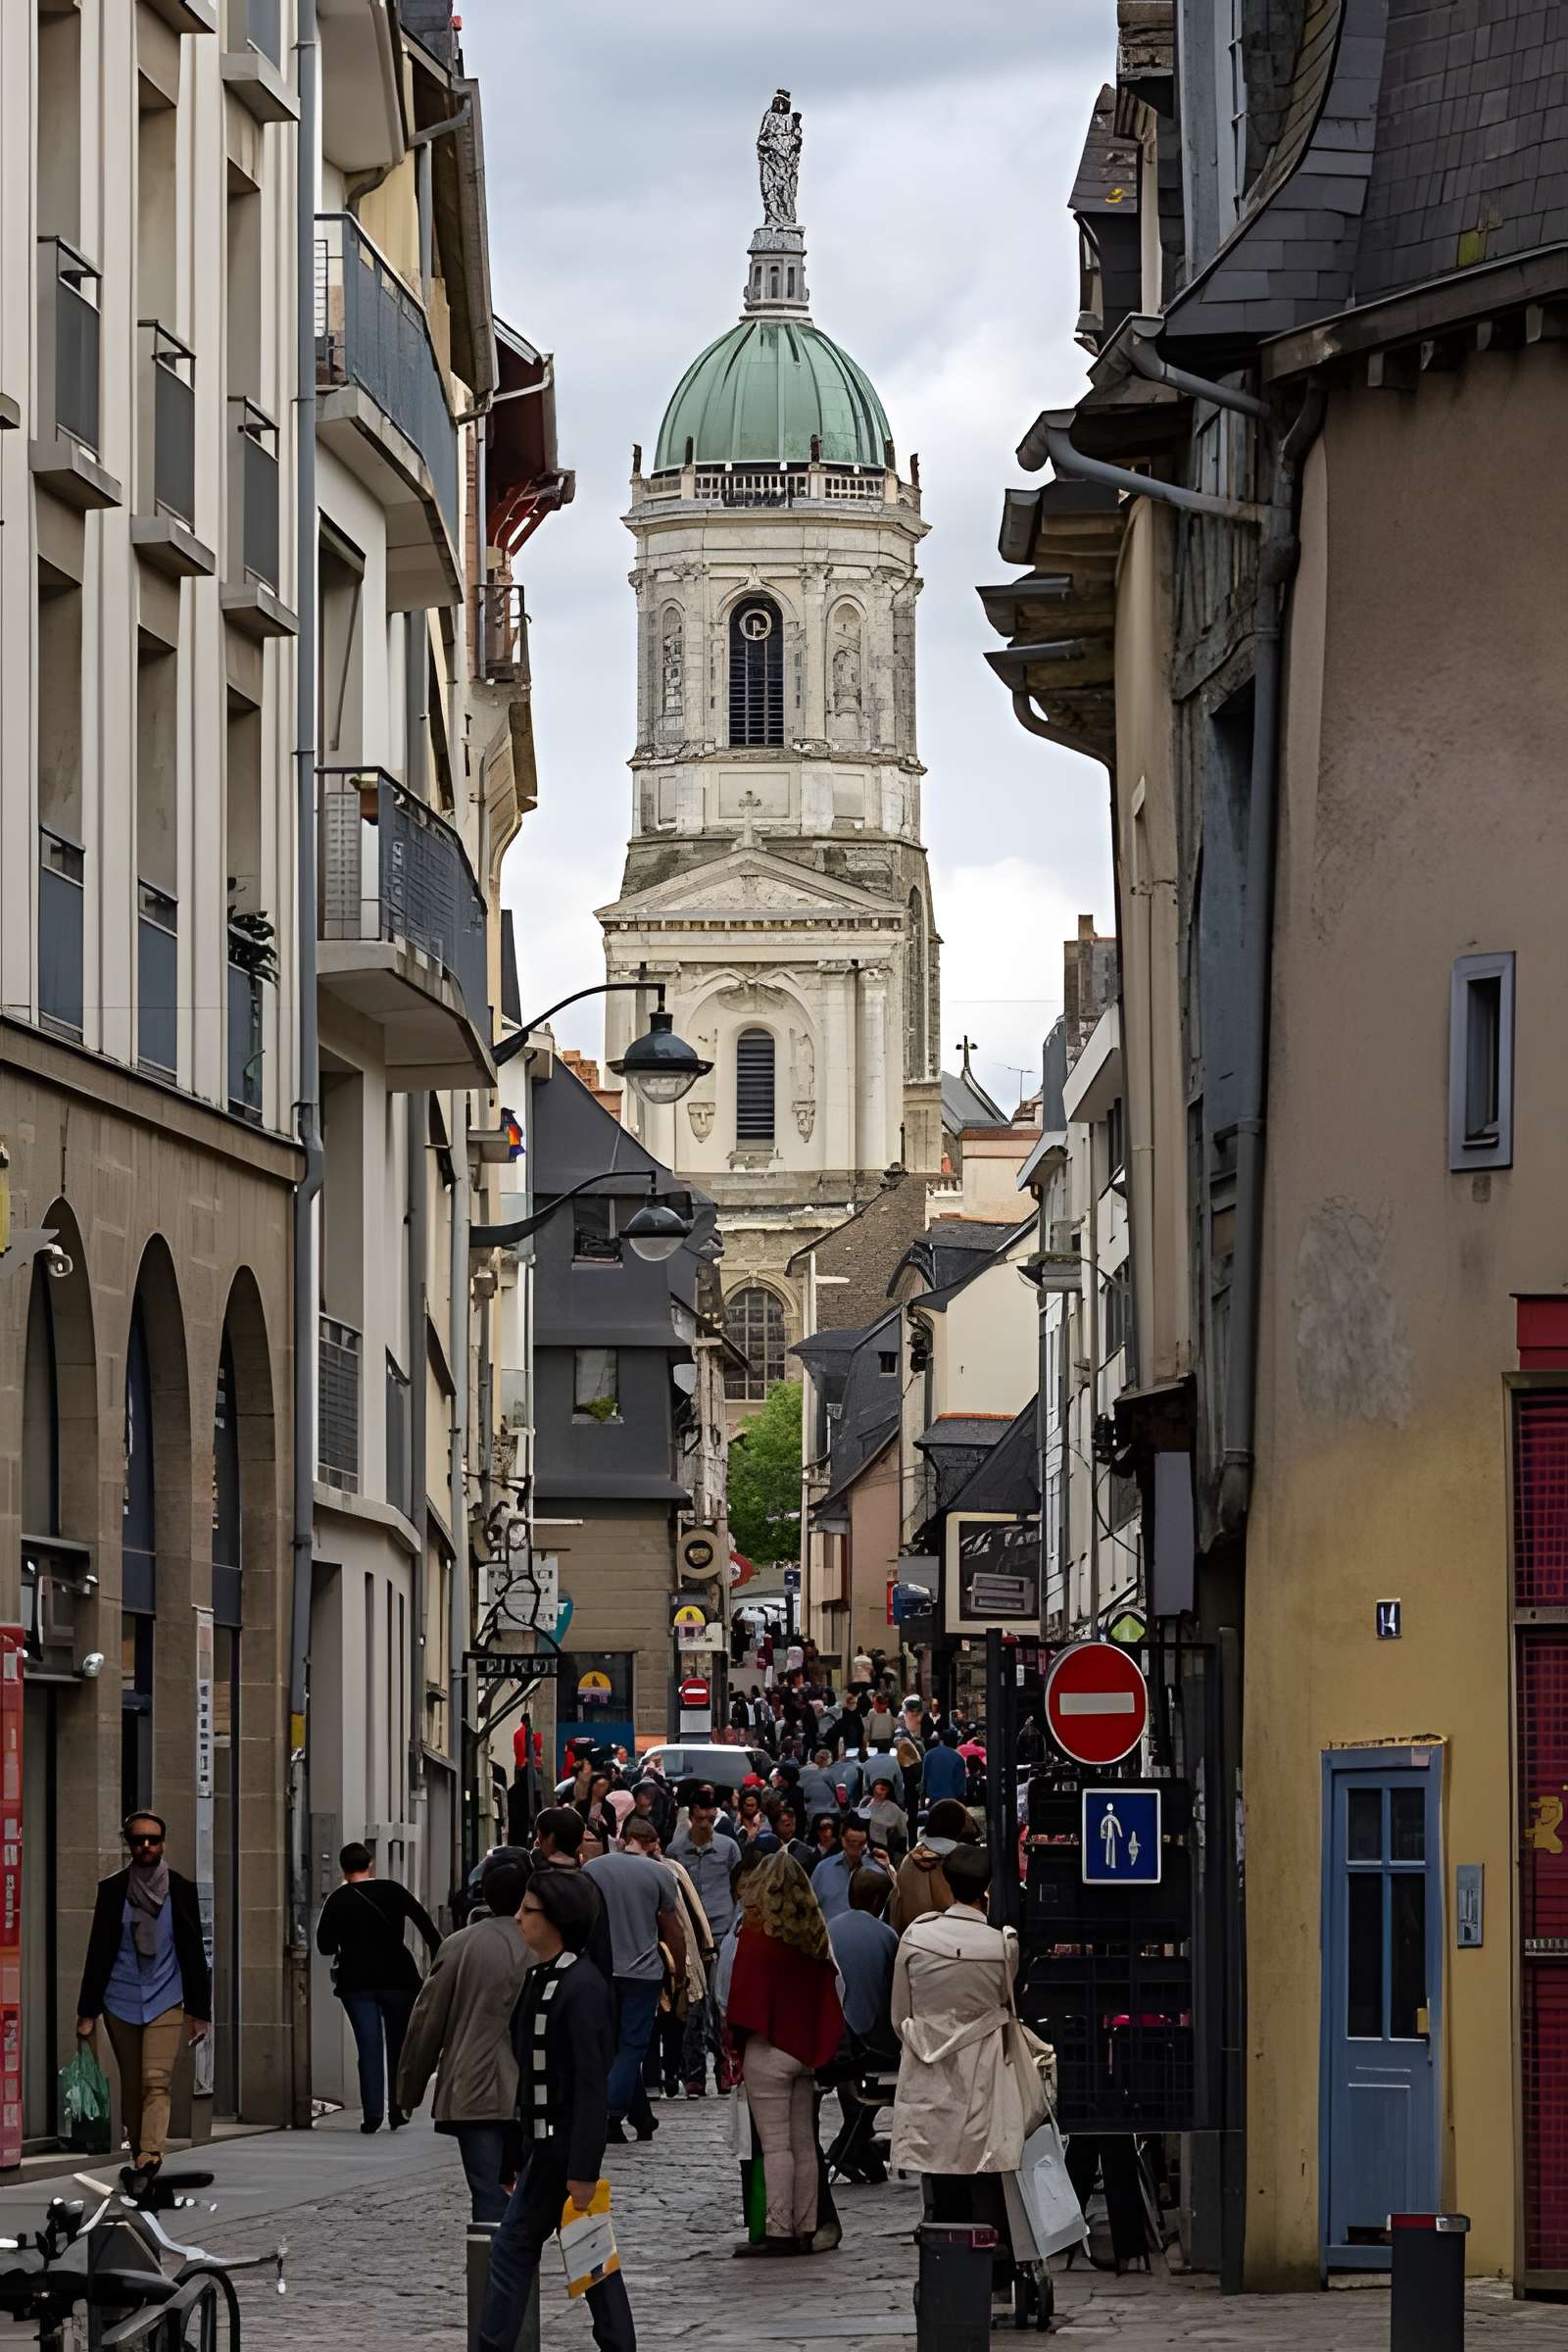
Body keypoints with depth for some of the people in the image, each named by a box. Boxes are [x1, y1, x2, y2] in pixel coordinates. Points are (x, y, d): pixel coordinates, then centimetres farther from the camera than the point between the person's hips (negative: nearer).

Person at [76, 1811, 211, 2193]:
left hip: (165, 2001, -2)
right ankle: (140, 2159, 15)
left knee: (157, 2081, -15)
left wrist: (198, 2011, 4)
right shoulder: (112, 1889, 4)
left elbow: (194, 1952, 7)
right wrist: (87, 2012, 3)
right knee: (131, 2085, 6)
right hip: (120, 2002, 2)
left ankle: (148, 2159, -26)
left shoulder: (181, 1889, 4)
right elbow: (98, 1952, 5)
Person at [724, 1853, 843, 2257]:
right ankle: (805, 2230, 12)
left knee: (775, 2144, -5)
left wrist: (736, 2033, 3)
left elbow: (743, 1992, -11)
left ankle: (779, 2231, -7)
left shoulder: (756, 1932, -12)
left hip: (767, 2051, -6)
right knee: (804, 2143, 10)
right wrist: (819, 2043, 16)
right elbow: (827, 1991, 11)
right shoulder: (815, 1934, 7)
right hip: (806, 2049, 6)